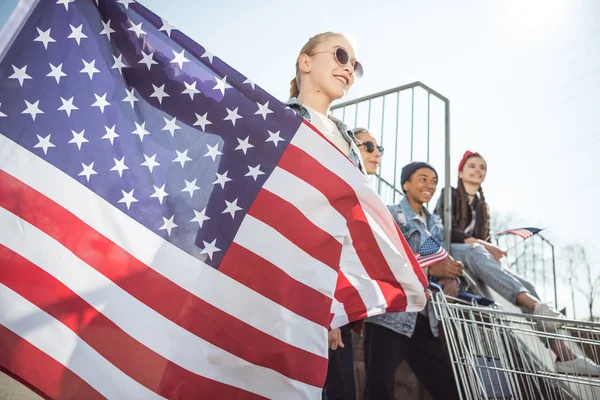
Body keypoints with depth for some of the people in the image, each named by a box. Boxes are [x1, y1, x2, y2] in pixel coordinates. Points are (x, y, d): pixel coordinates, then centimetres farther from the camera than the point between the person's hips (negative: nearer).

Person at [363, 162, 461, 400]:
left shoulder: (436, 224, 19)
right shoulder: (389, 214, -1)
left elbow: (442, 262, 15)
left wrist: (451, 279, -9)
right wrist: (429, 269, -19)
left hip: (424, 320, 7)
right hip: (389, 316, -6)